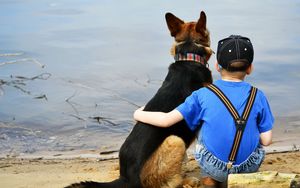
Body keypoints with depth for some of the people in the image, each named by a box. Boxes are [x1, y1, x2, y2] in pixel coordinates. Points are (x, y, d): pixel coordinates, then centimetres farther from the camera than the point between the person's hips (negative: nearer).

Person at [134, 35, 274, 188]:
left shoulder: (203, 95, -6)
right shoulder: (258, 97, -5)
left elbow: (167, 120, -8)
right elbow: (266, 140, -5)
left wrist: (138, 114, 10)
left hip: (214, 168, 0)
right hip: (249, 168, 1)